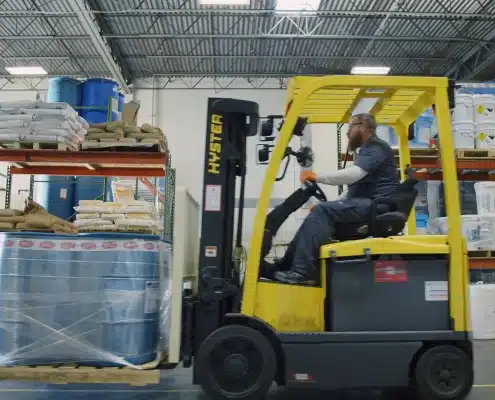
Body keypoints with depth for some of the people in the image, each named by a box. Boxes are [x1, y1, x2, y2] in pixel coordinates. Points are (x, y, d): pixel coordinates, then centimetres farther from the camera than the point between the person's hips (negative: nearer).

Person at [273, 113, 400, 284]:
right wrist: (332, 204, 13)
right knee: (319, 214, 2)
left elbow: (353, 174, -24)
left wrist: (317, 177, -19)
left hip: (375, 206, -10)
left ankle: (300, 271, -27)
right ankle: (285, 265, -1)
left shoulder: (376, 147, -7)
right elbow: (354, 188, 25)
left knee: (322, 211, -24)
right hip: (365, 204, 10)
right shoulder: (367, 150, 26)